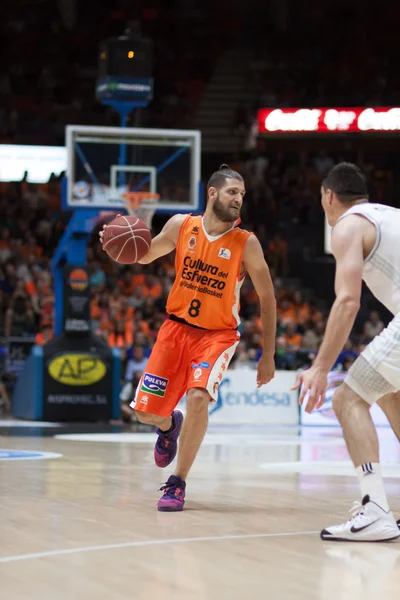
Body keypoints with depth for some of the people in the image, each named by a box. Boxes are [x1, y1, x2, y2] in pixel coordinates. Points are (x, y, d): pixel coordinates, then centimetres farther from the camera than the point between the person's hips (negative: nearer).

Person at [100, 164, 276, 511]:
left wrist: (268, 355, -7)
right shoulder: (181, 226, -6)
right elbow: (146, 256, 12)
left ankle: (178, 484, -13)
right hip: (177, 326, 3)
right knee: (146, 410, 0)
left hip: (218, 333, -3)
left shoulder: (246, 244, -13)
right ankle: (169, 425, 40)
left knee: (198, 397, -28)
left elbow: (267, 298, -5)